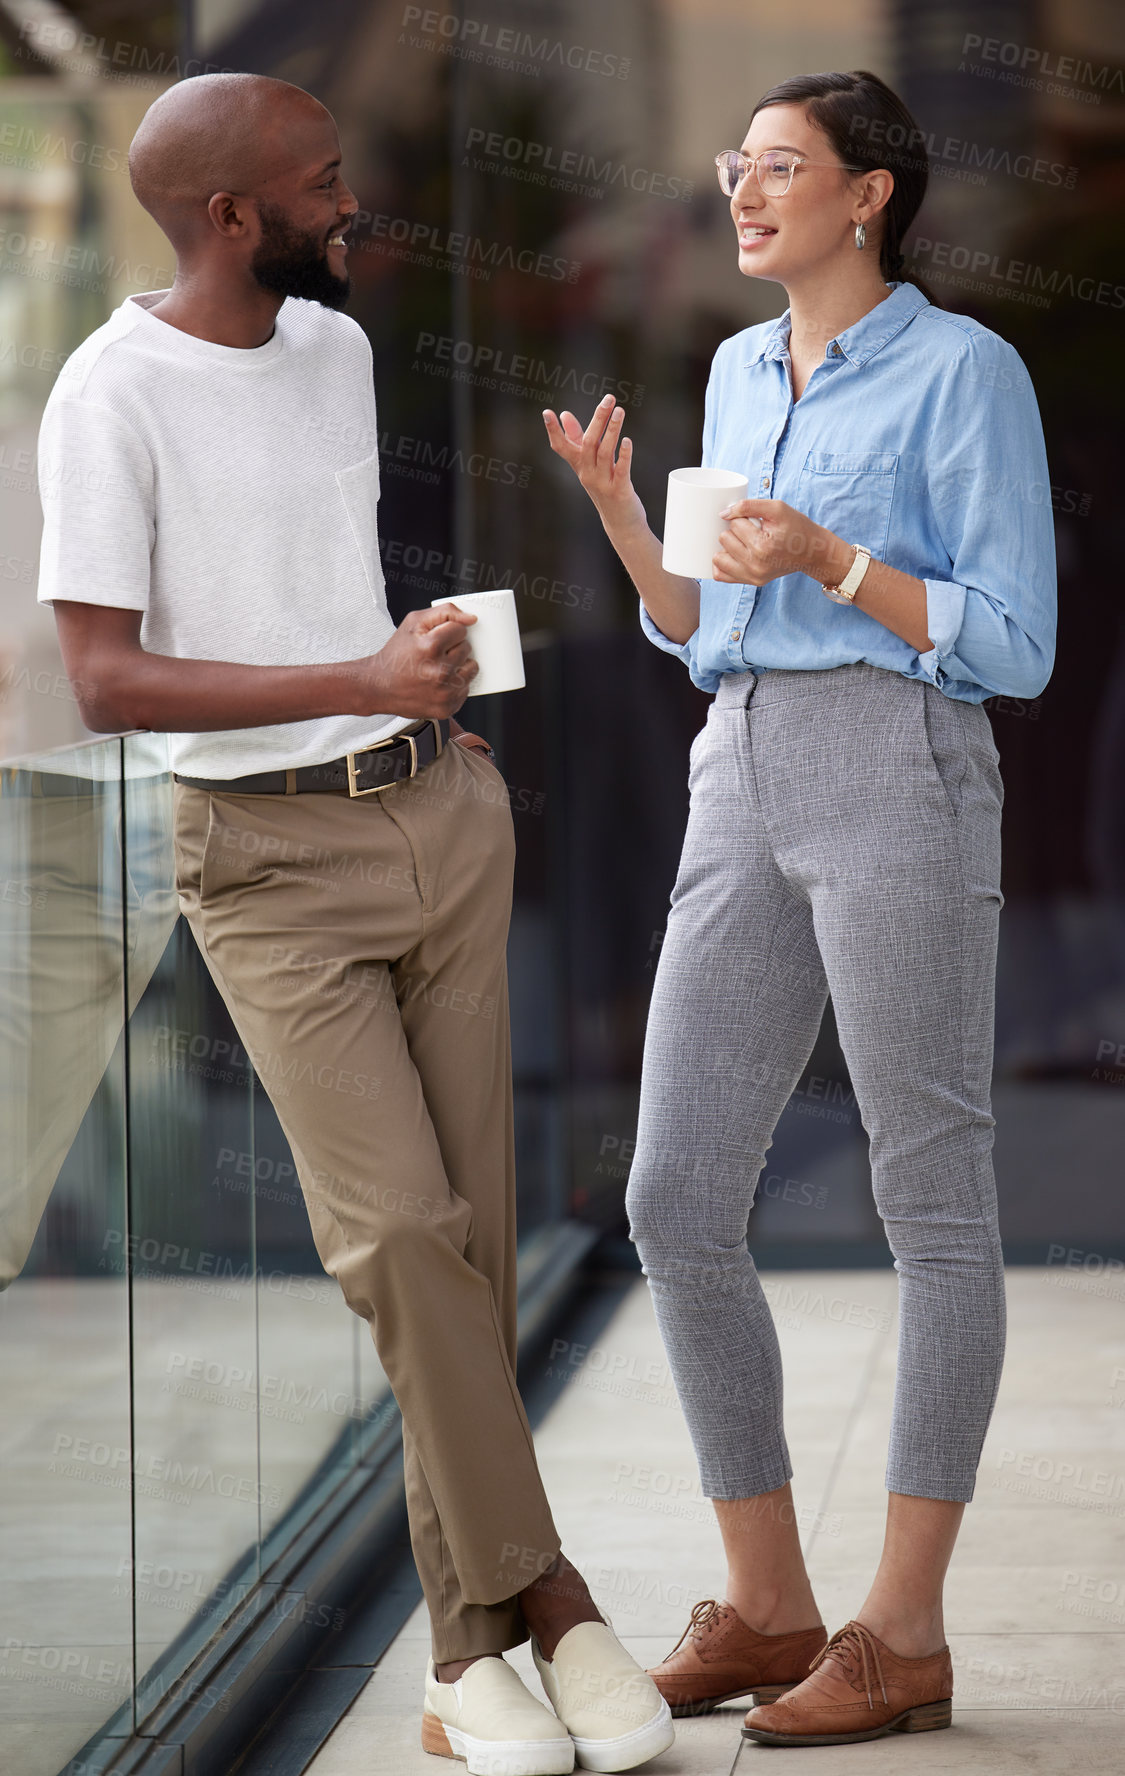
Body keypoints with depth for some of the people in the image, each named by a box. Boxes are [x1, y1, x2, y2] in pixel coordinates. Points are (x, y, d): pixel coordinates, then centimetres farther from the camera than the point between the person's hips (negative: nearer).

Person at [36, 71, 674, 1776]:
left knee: (471, 1226, 3)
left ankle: (472, 1637, 10)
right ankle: (539, 1587, -2)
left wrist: (443, 709, 13)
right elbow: (107, 681, -17)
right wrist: (365, 683, -22)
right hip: (273, 859, -6)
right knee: (399, 1225, -15)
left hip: (441, 810, 6)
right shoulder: (114, 394, -11)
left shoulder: (337, 346, 11)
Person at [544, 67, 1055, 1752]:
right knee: (678, 1203, 2)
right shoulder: (740, 373, 18)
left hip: (901, 781, -7)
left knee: (933, 1206, 0)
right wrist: (617, 511, 5)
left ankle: (905, 1630, 6)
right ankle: (766, 1605, 13)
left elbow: (1016, 645, -7)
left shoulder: (964, 369, -3)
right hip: (743, 791, 7)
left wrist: (830, 559, -17)